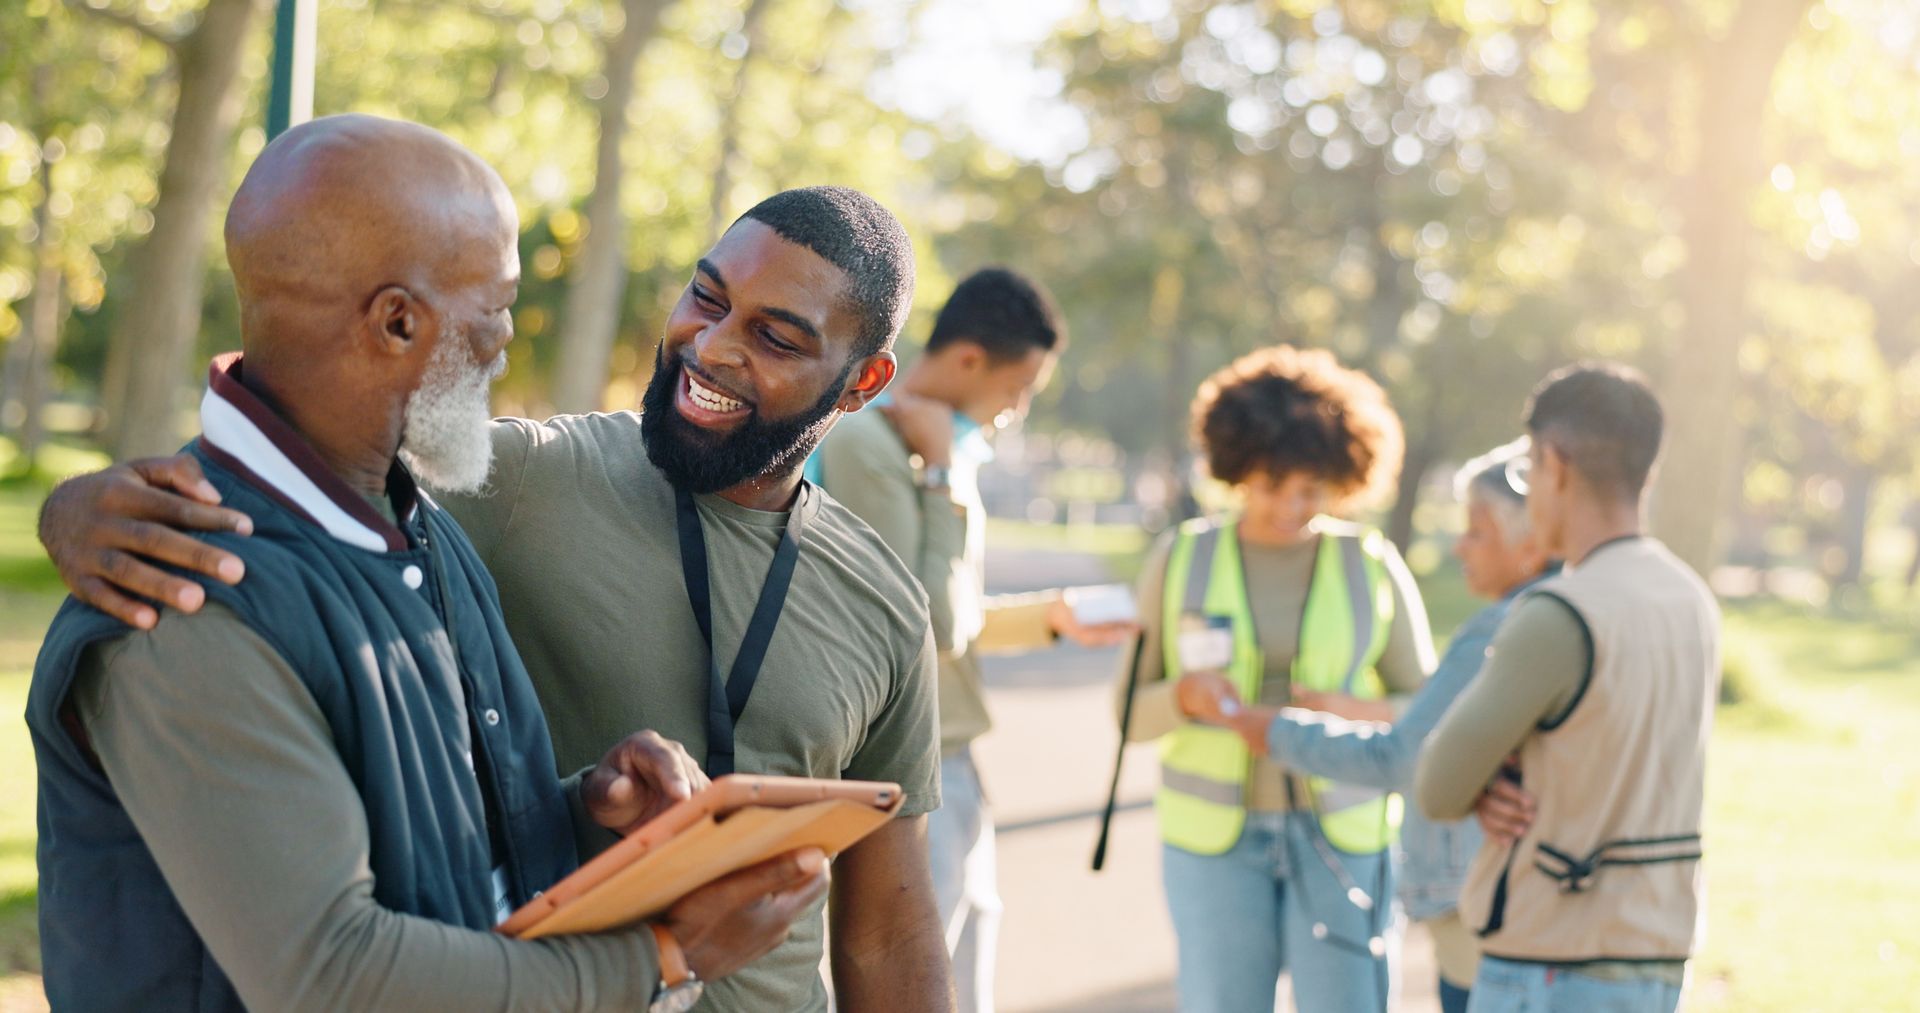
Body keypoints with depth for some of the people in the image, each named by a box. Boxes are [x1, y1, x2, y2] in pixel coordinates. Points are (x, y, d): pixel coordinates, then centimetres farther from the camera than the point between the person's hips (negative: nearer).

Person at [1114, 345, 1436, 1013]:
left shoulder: (1373, 568, 0)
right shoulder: (1180, 561, 0)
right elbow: (1132, 714, 2)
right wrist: (1182, 699, -20)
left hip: (1341, 837, 0)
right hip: (1216, 835, 0)